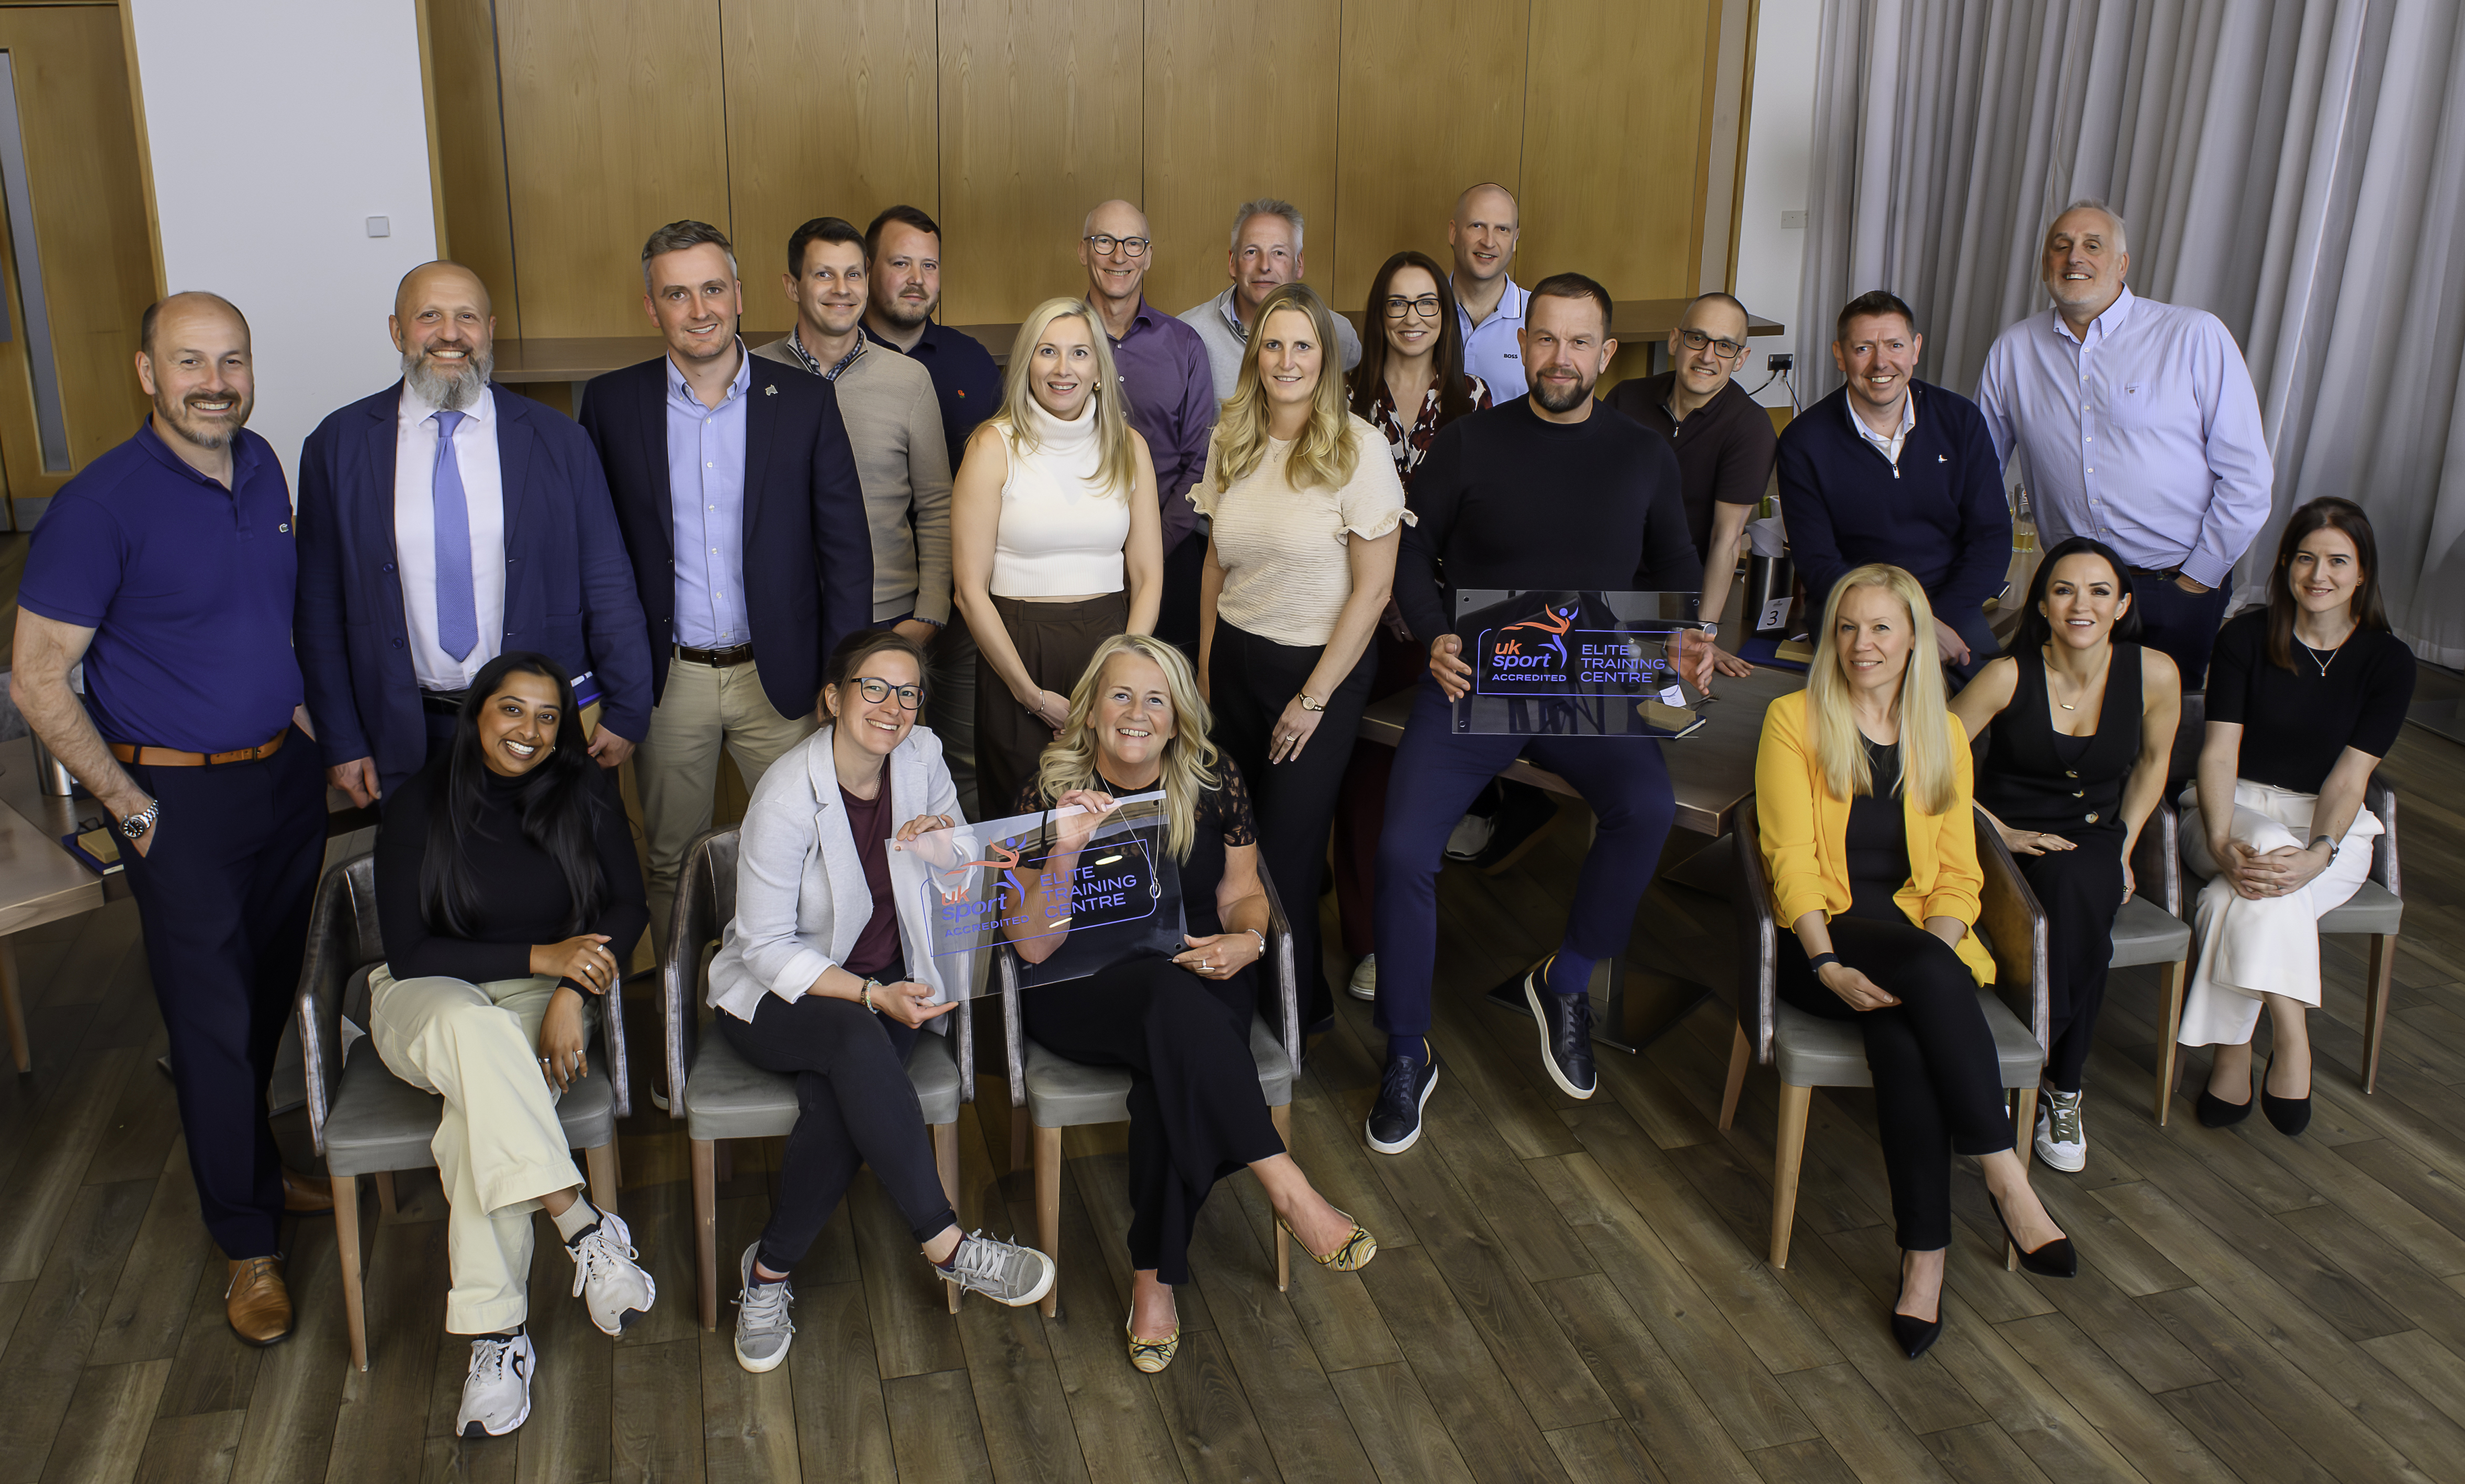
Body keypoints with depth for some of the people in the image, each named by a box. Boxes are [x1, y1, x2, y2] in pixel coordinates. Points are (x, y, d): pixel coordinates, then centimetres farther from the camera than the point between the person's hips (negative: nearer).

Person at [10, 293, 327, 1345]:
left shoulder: (263, 467, 3)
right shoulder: (101, 505, -17)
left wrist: (308, 719, 11)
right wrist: (131, 809, -12)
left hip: (286, 776, 6)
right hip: (181, 799, -5)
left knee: (276, 997, 17)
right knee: (213, 1026, 4)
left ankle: (260, 1160, 38)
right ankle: (248, 1238, 18)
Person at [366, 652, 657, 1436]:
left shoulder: (583, 792, -2)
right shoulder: (420, 805, -7)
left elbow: (628, 907, 0)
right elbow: (409, 952, -10)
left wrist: (571, 993, -17)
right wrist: (538, 957, -19)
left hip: (549, 993, 1)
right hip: (428, 996, -1)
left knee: (479, 1117, -32)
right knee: (475, 1028, -40)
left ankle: (497, 1336, -27)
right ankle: (583, 1227, -38)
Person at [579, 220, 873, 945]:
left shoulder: (805, 401, -2)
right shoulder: (612, 403, 0)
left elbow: (846, 547, 0)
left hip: (779, 675, 0)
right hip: (667, 681, 1)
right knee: (671, 864, 13)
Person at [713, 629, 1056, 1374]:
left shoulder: (922, 755, -5)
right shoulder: (788, 796, -20)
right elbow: (765, 946, -18)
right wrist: (872, 996, -29)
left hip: (887, 979, 4)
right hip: (775, 992, -4)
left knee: (838, 1100, -30)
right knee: (856, 1040, -38)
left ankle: (770, 1268, -10)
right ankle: (946, 1246, -30)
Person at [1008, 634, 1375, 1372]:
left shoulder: (1213, 780, -1)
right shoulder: (1051, 790, -7)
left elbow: (1241, 893, 10)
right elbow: (1035, 947, -11)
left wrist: (1246, 940, -14)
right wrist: (1065, 852, -27)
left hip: (1197, 976, 2)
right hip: (1085, 994, -2)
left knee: (1175, 1067, -32)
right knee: (1175, 1000, -35)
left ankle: (1154, 1280, -19)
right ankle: (1289, 1193, -30)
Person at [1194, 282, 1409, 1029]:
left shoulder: (1358, 449, -13)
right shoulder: (1230, 442, 3)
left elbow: (1373, 588, -12)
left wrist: (1314, 699, -11)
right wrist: (1205, 666, 10)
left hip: (1320, 665, -4)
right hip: (1236, 658, 4)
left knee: (1286, 854, 2)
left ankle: (1297, 1012, 23)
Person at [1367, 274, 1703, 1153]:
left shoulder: (1643, 457, 13)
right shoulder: (1467, 444, 6)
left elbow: (1675, 565, 21)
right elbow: (1412, 554, 9)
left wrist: (1683, 636, -1)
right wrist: (1436, 636, -10)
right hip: (1473, 680, -1)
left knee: (1648, 807, -29)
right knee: (1404, 847, -22)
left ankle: (1565, 983, -3)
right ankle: (1407, 1055, -1)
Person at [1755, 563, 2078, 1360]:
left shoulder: (1943, 734, 14)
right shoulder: (1794, 720, 3)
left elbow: (1957, 874, 9)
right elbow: (1791, 859, -5)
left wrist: (1936, 955, -12)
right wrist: (1829, 966, -20)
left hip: (1919, 941, 2)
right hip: (1825, 938, -2)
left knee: (1898, 1026, -33)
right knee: (1927, 977, -35)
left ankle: (1924, 1254, -32)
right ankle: (2006, 1176, -31)